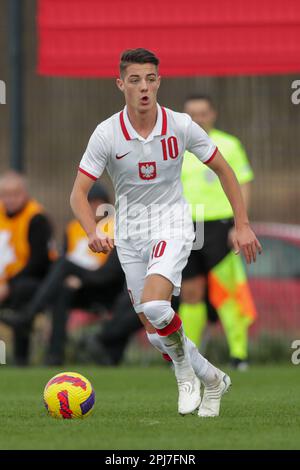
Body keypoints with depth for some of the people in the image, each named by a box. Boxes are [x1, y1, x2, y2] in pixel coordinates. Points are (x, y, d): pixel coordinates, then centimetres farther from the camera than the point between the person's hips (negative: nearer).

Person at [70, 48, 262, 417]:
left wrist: (242, 225, 0)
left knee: (153, 306, -28)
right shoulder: (106, 134, -12)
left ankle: (184, 367, 0)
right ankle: (212, 379, 28)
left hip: (171, 226, -2)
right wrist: (93, 234, -30)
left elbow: (222, 169, 3)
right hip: (129, 235, 2)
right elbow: (78, 193, -11)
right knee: (156, 332, 4)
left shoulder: (181, 126, -10)